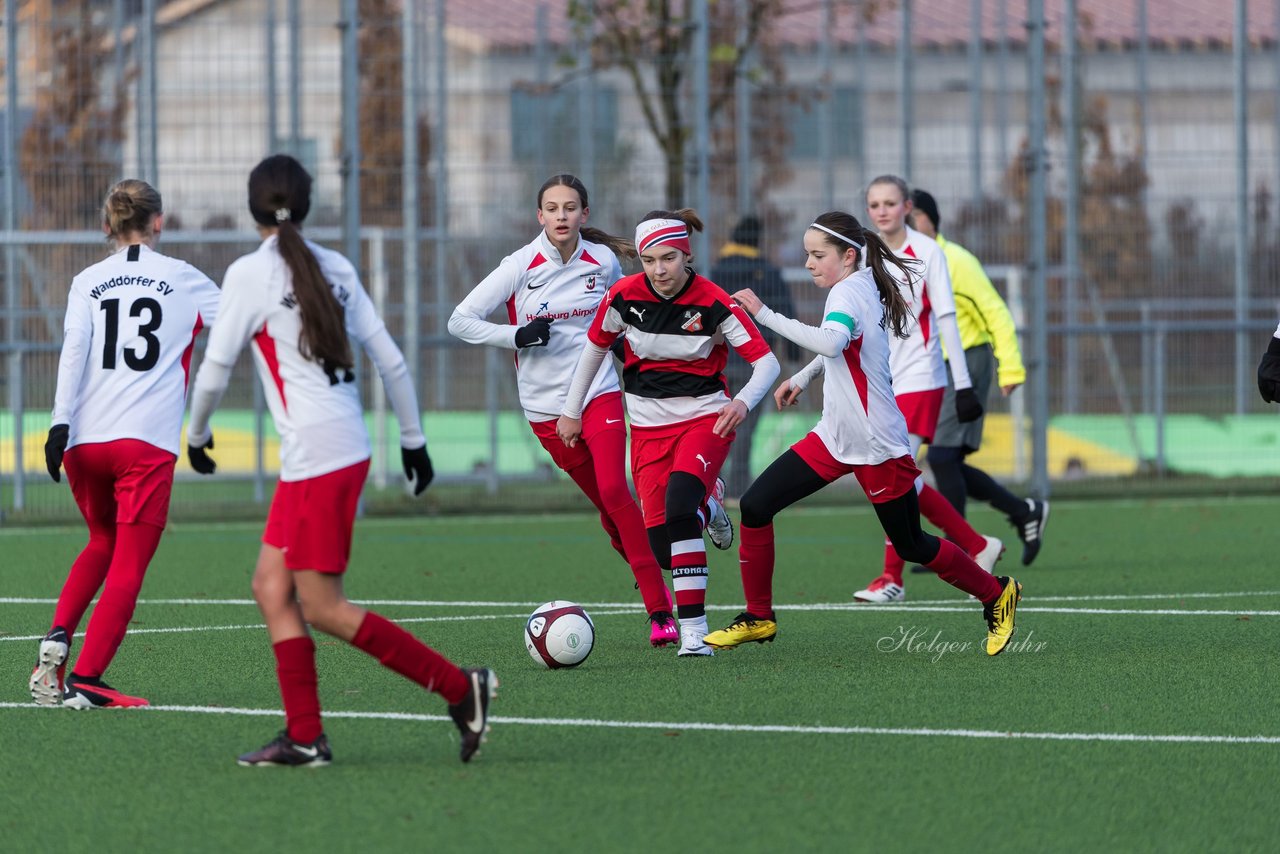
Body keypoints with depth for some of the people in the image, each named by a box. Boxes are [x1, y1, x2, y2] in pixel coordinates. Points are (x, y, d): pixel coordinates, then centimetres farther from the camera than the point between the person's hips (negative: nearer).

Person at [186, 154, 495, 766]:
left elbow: (215, 370, -7)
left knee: (322, 609, -3)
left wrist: (196, 434, 10)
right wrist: (412, 438, 20)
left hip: (315, 456, -8)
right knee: (271, 587, 11)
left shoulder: (250, 274, -8)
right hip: (346, 448, 8)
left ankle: (459, 687, -6)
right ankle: (304, 737, 6)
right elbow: (390, 359, 11)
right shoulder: (336, 268, 10)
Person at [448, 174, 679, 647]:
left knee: (614, 492, -19)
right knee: (608, 507, 8)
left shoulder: (604, 263, -1)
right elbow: (461, 321, -7)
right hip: (545, 407, 1)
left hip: (600, 395, -1)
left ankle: (660, 611, -18)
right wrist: (517, 335, -19)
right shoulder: (521, 266, -8)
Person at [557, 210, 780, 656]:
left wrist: (743, 401, -33)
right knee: (662, 549, -5)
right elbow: (594, 347, 9)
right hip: (649, 425, 3)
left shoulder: (713, 304, -16)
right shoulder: (624, 296, -9)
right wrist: (571, 411, 12)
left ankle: (694, 631, -29)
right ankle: (704, 506, 36)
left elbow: (766, 361, -14)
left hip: (705, 417, -3)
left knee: (678, 503, -31)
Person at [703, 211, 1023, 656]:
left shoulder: (848, 293, -20)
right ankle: (758, 618, 8)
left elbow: (830, 343, -42)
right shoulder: (864, 288, 8)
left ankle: (997, 594, 28)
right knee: (756, 504, -2)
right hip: (835, 437, 9)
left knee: (912, 546, 5)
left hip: (878, 445, -9)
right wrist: (802, 378, 31)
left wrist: (765, 314, -40)